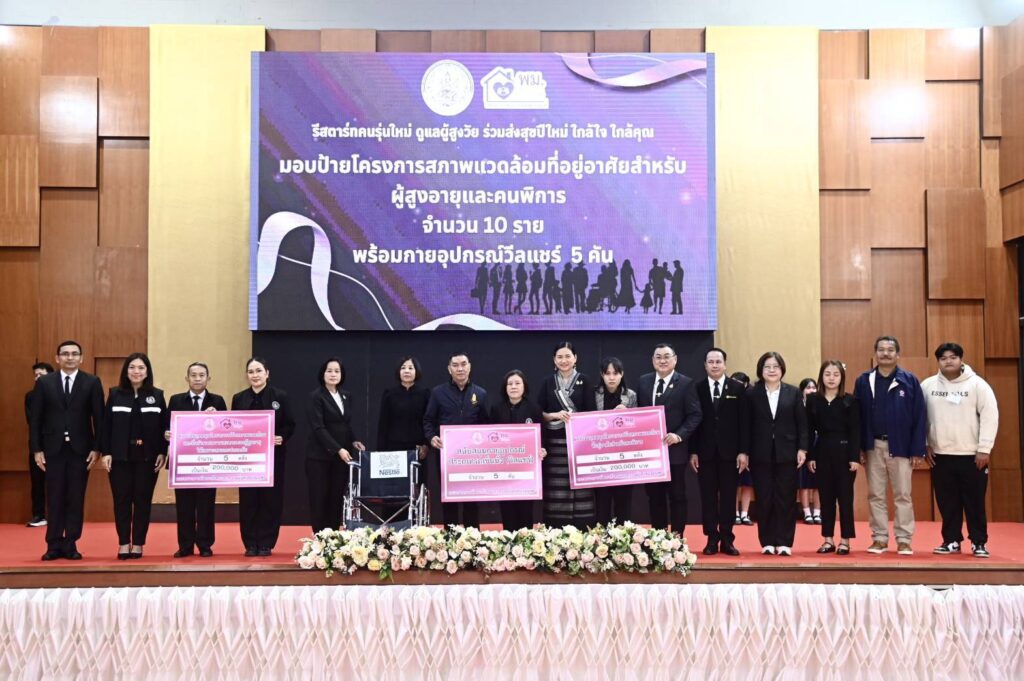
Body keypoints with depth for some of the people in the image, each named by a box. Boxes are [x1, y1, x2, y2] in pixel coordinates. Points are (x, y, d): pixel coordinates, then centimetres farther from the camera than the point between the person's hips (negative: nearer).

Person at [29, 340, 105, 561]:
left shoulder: (92, 383, 2)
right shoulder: (44, 382, 5)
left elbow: (98, 417, 1)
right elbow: (35, 418, 4)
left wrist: (96, 448, -5)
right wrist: (36, 449, -2)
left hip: (80, 449, 0)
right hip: (53, 449, 1)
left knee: (76, 499, 3)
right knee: (55, 499, 3)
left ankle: (71, 545, 10)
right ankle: (54, 545, 10)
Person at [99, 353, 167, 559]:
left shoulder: (157, 395, 5)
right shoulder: (115, 394, 4)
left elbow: (164, 426, 3)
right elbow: (106, 425, 2)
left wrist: (163, 453, -4)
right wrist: (105, 452, -5)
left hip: (147, 457, 0)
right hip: (120, 456, 0)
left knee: (143, 500, 4)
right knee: (122, 499, 3)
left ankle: (138, 543, 11)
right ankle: (124, 543, 10)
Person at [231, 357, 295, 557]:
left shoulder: (280, 396, -1)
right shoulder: (239, 398, 6)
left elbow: (290, 425, 0)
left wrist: (281, 437, -18)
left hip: (272, 456, -2)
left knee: (270, 499, 1)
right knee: (248, 499, 3)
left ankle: (266, 544, 10)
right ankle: (251, 544, 12)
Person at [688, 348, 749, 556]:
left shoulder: (738, 388, 4)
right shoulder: (696, 389, 4)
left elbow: (744, 422, 1)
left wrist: (743, 451, -5)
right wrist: (692, 451, -3)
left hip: (729, 451, 0)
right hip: (705, 452, 0)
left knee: (728, 496, 4)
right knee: (708, 497, 3)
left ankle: (727, 540, 10)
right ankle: (712, 539, 9)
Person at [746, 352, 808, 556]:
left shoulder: (793, 393, 6)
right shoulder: (751, 393, 2)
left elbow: (802, 423, 4)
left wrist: (802, 449, -4)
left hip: (787, 454, 1)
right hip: (761, 455, 0)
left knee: (786, 499, 2)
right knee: (764, 499, 3)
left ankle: (784, 543, 7)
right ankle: (767, 542, 11)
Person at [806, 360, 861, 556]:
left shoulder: (850, 401, -2)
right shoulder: (813, 400, 4)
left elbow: (855, 431, -4)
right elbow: (810, 431, 4)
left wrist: (855, 457, -10)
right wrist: (810, 456, -1)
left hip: (844, 452, -2)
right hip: (822, 452, 2)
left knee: (845, 496, 2)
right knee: (826, 496, 7)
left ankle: (845, 540, 9)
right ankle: (828, 539, 14)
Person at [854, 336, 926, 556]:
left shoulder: (909, 381, -2)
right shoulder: (864, 381, 4)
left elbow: (919, 417, -3)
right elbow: (857, 416, 3)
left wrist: (917, 450, -7)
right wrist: (858, 448, -4)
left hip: (900, 447, -2)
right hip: (873, 446, 2)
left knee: (902, 495, 4)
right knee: (875, 495, 7)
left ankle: (904, 540, 11)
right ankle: (879, 538, 16)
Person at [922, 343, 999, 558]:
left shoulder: (977, 384, -4)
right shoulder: (927, 385, 4)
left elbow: (990, 416, -7)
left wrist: (984, 449, -11)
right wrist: (924, 446, 3)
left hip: (971, 454, -2)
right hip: (940, 454, 2)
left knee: (974, 501, 2)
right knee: (947, 502, 7)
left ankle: (979, 542, 12)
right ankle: (952, 540, 18)